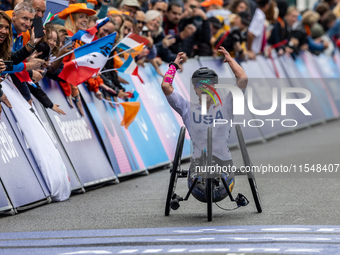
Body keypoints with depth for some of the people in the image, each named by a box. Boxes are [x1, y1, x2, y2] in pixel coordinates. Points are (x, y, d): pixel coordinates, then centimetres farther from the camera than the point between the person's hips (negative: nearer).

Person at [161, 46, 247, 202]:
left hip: (223, 160, 0)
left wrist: (230, 60, 19)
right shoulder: (188, 109, 15)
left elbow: (243, 79, 5)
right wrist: (174, 65, 23)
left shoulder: (225, 106, 13)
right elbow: (165, 86, 9)